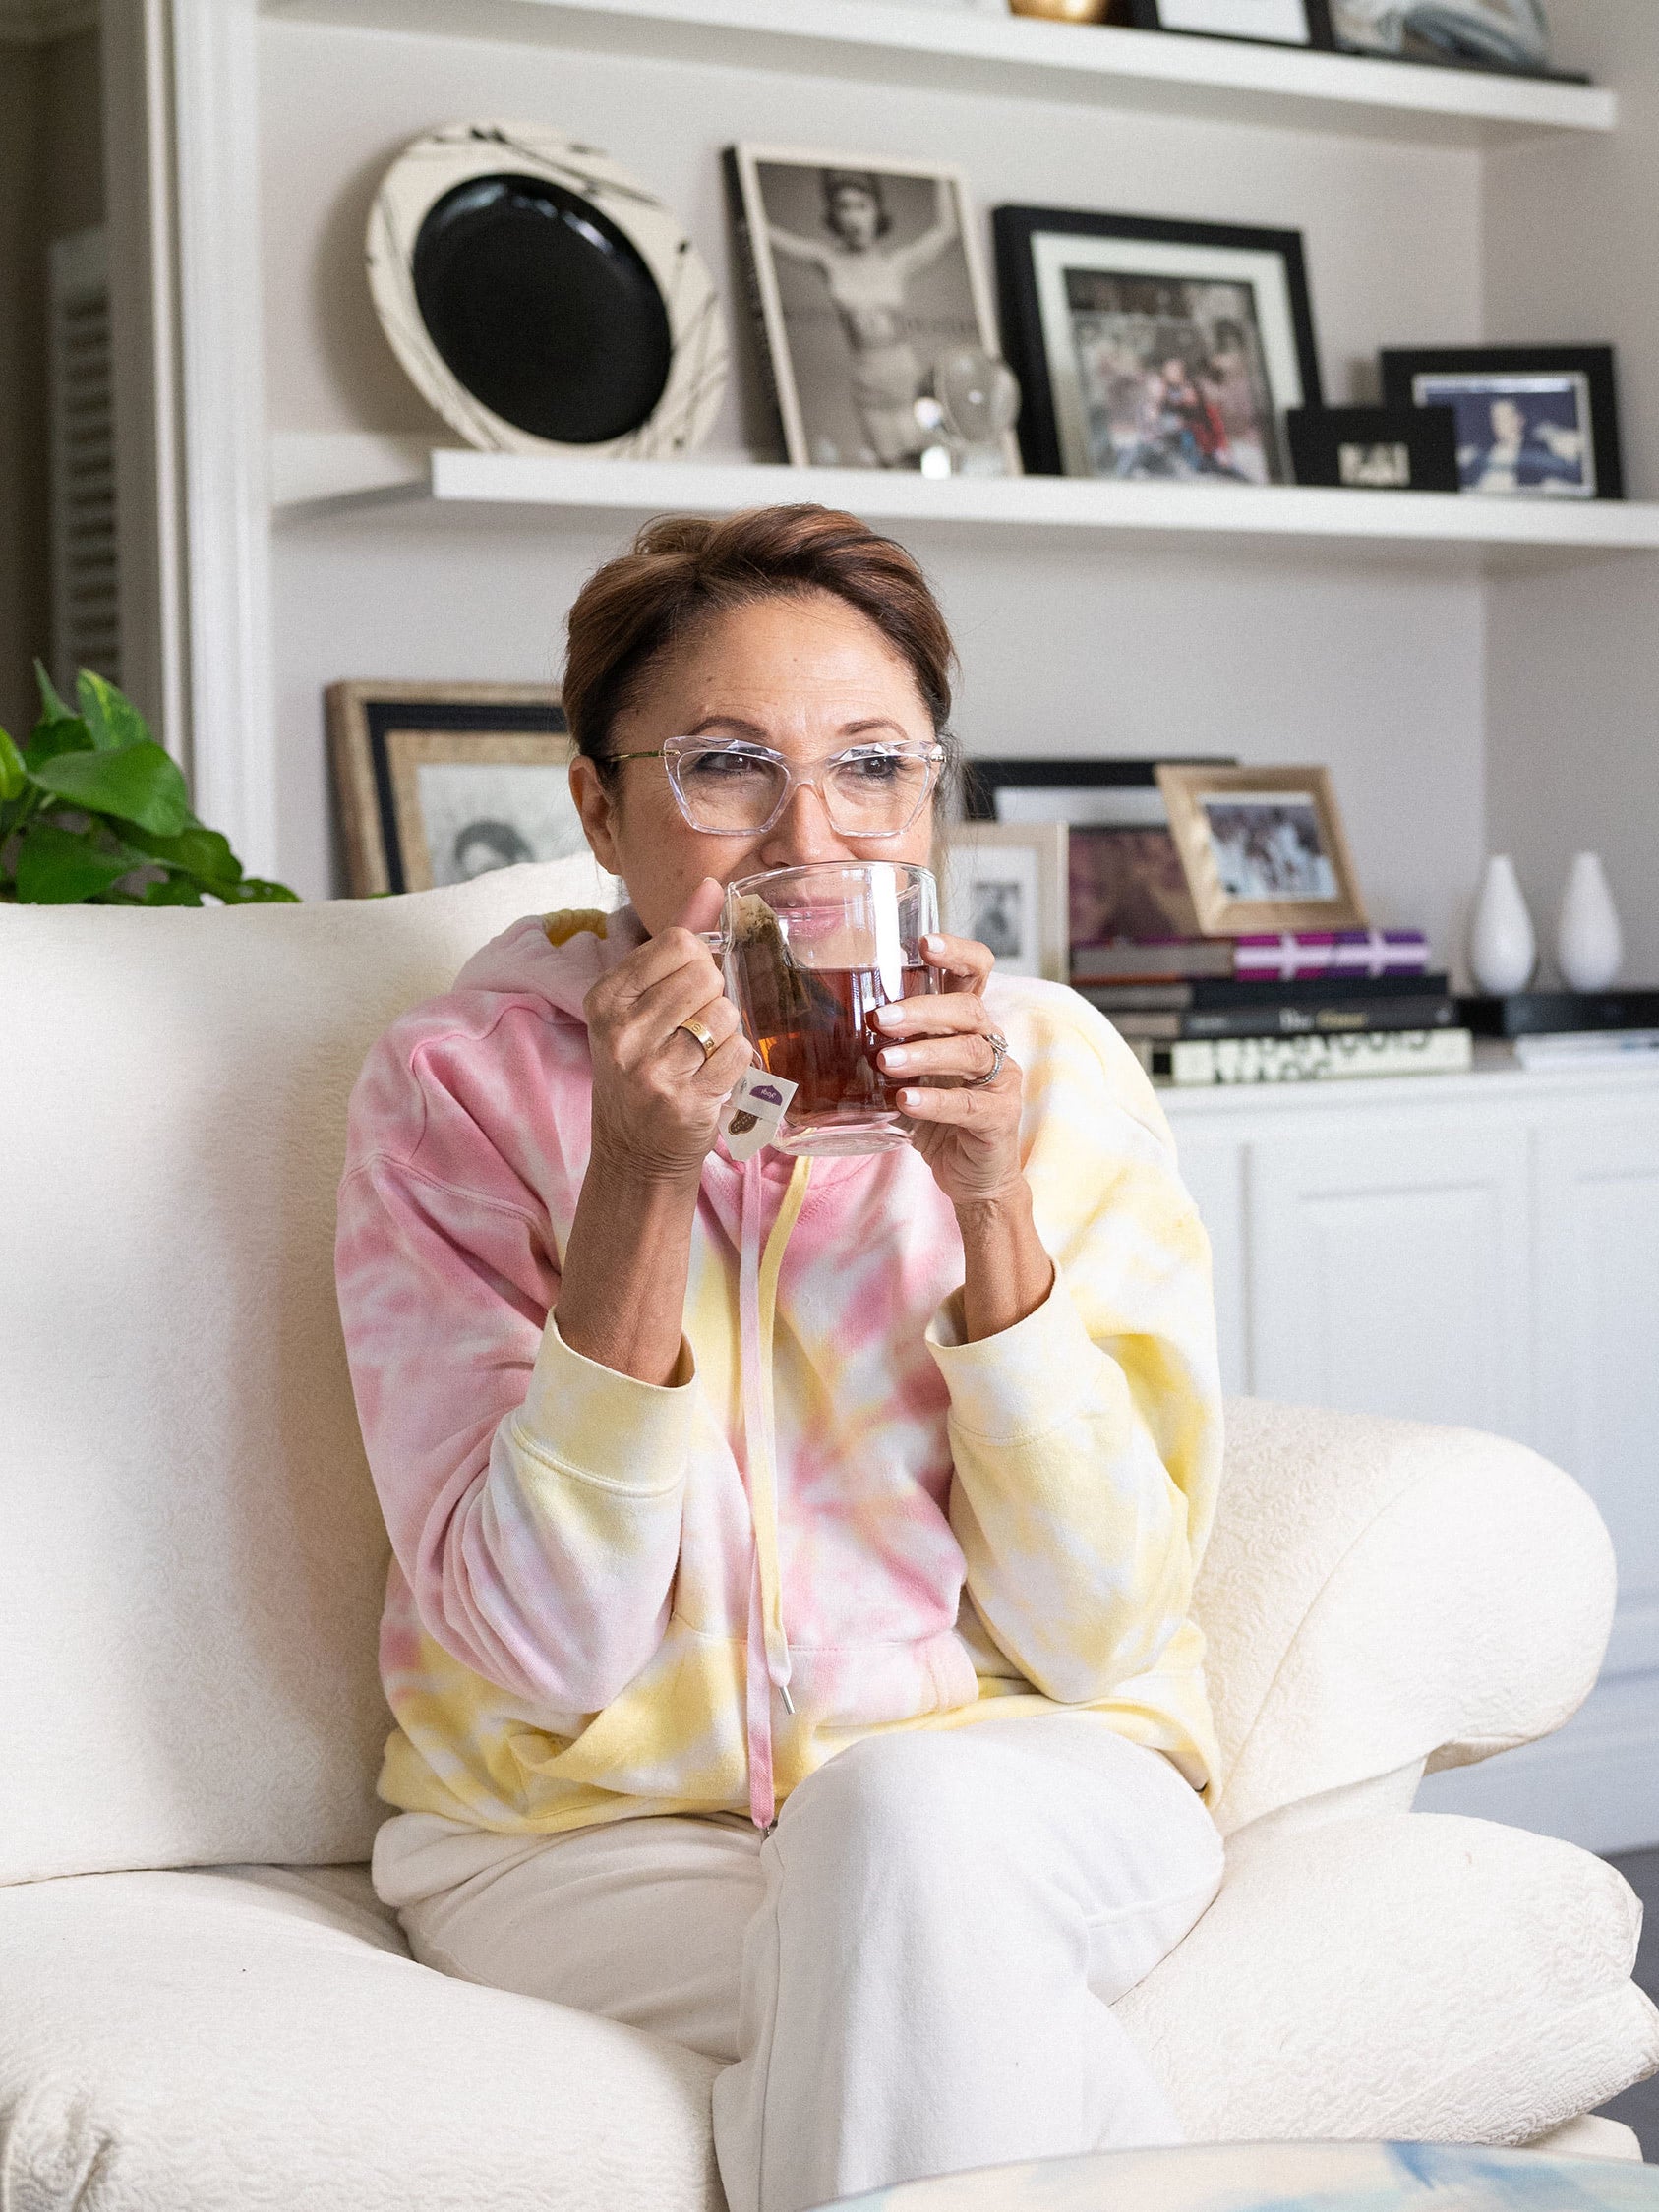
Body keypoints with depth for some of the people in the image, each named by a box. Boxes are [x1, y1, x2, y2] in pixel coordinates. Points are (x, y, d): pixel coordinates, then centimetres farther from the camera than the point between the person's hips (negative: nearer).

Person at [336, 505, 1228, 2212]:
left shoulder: (1053, 1069, -4)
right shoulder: (461, 1082, -8)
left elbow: (1097, 1632, -8)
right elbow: (547, 1654, -16)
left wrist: (991, 1207, -20)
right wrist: (639, 1177, -24)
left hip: (1006, 1786, 2)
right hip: (585, 1842, -2)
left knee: (900, 1816, -32)